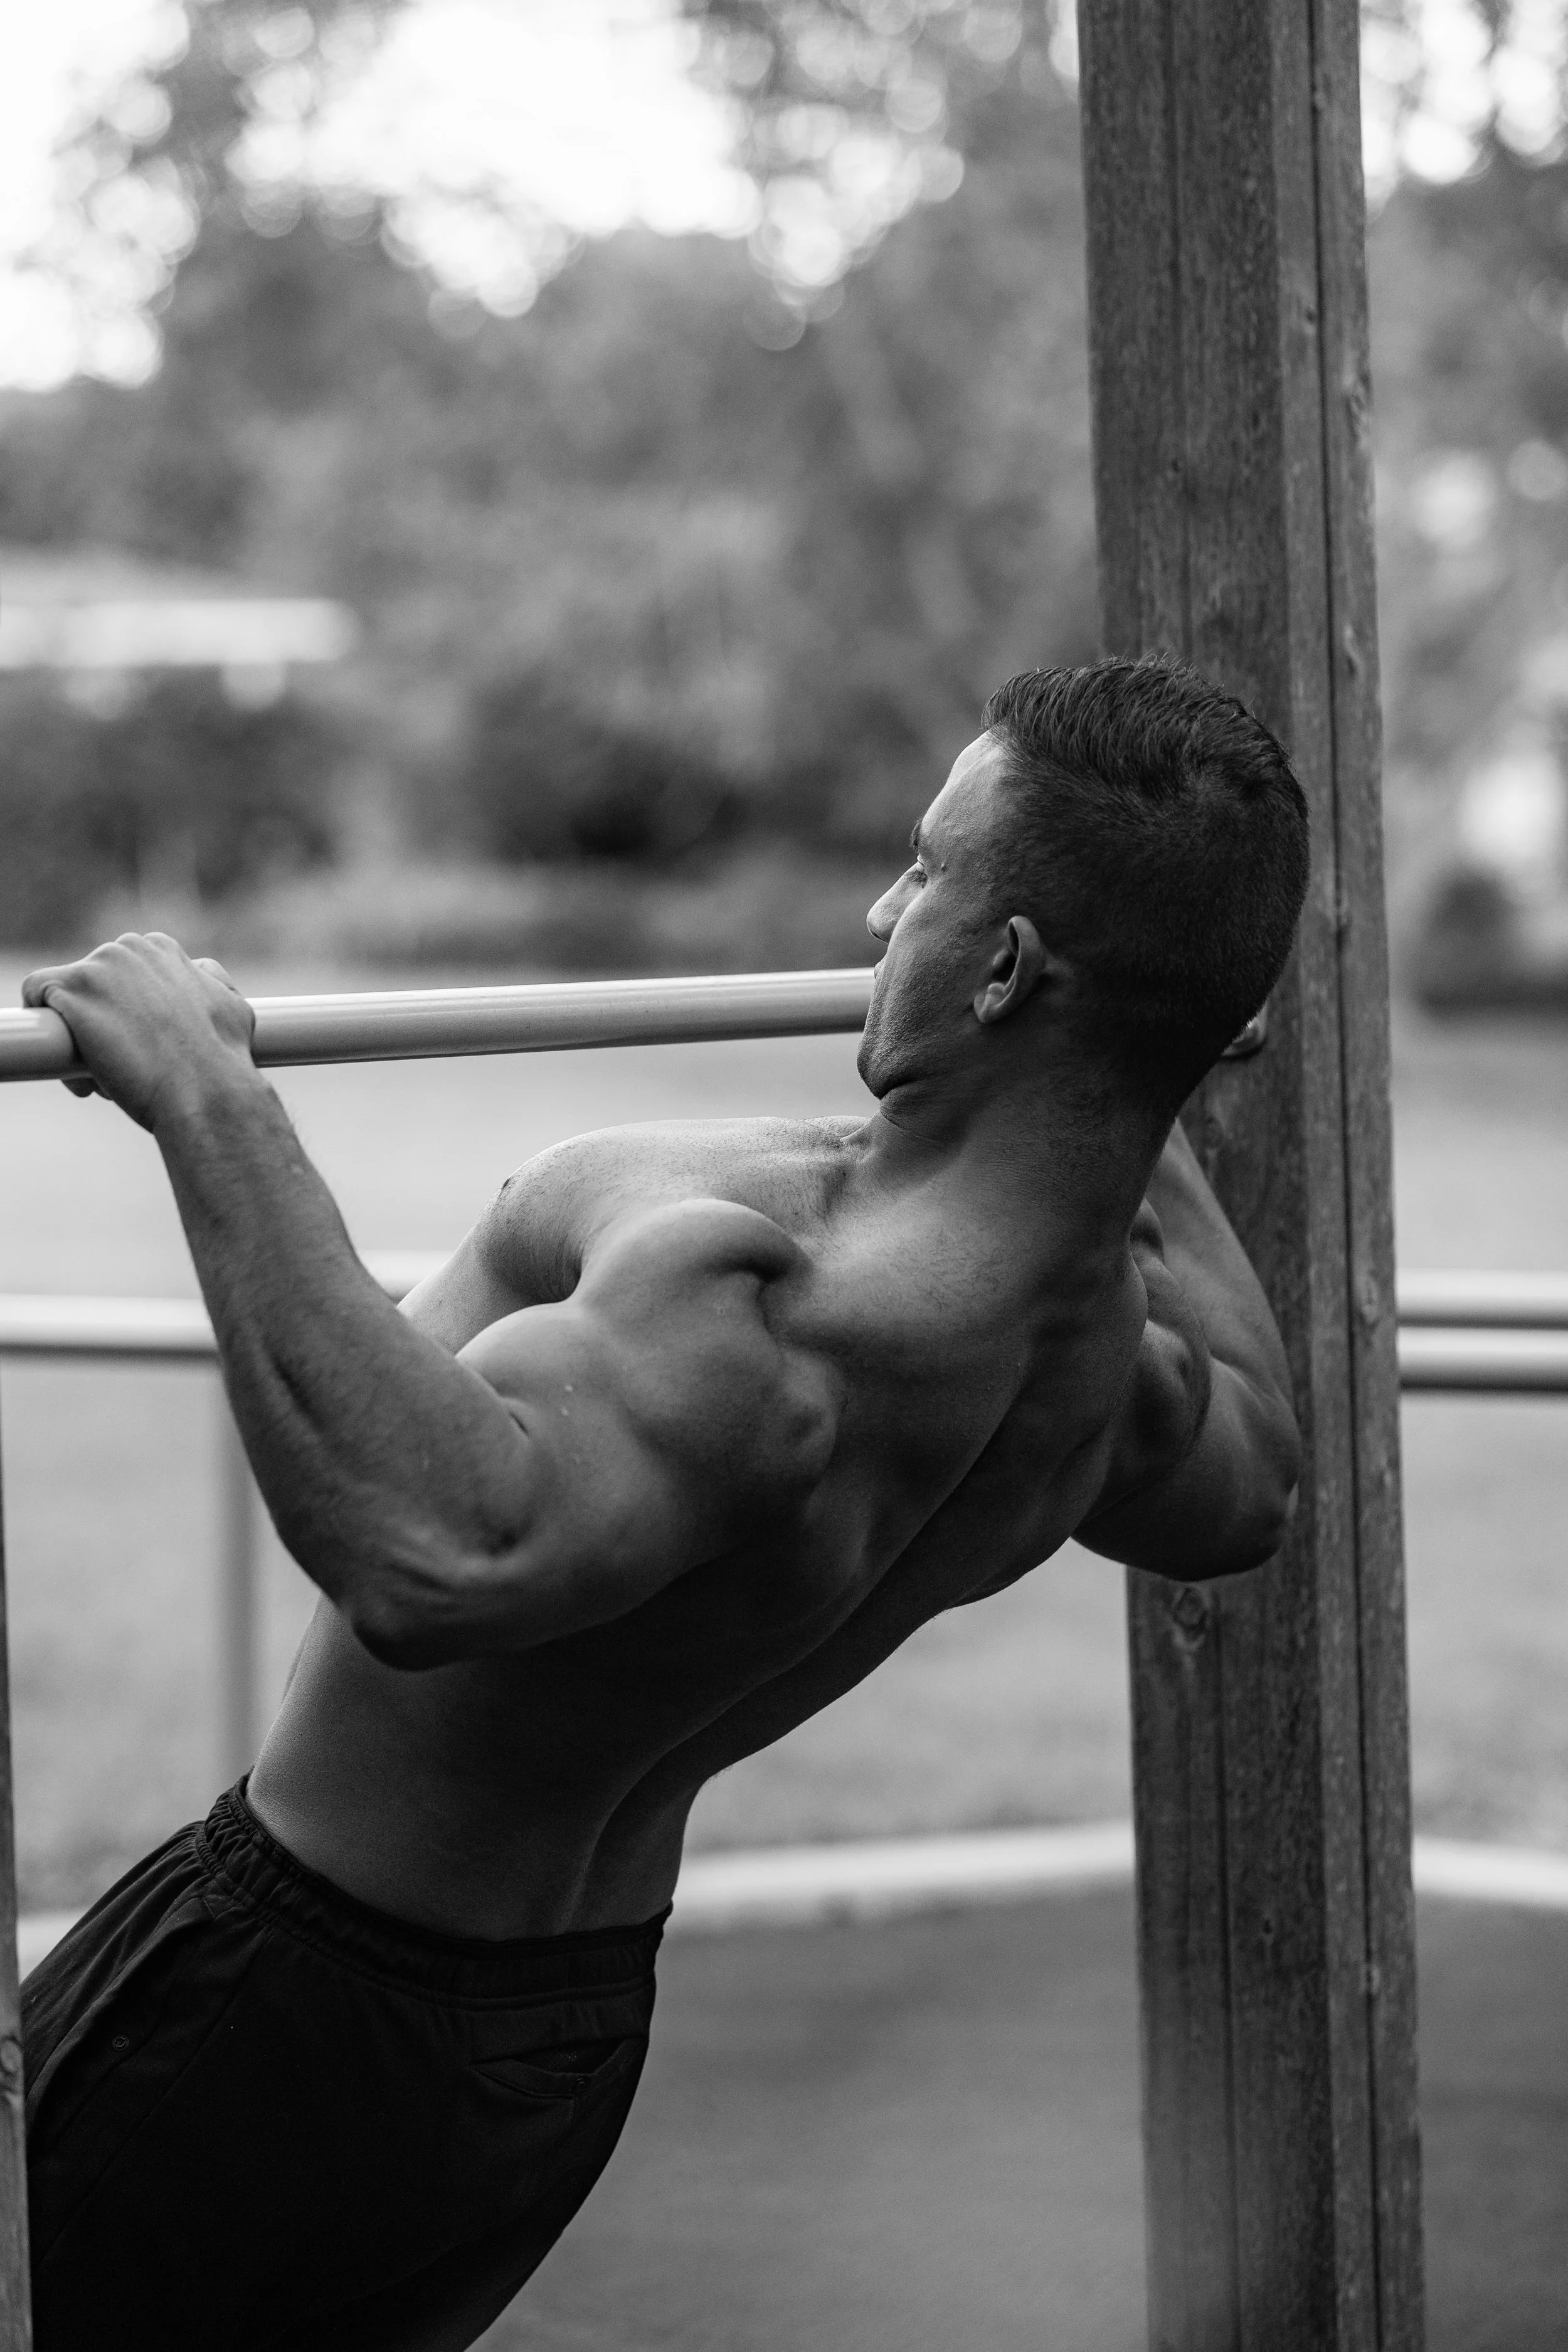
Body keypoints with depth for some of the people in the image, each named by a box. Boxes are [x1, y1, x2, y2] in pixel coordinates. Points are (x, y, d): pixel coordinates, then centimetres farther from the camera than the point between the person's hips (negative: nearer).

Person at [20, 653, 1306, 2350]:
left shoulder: (780, 1311, -35)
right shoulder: (1106, 1335, -6)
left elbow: (440, 1549, -52)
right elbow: (1244, 1491, 18)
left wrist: (209, 1102, -45)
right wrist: (1144, 1126, 25)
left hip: (301, 2002, -8)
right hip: (574, 2033, 8)